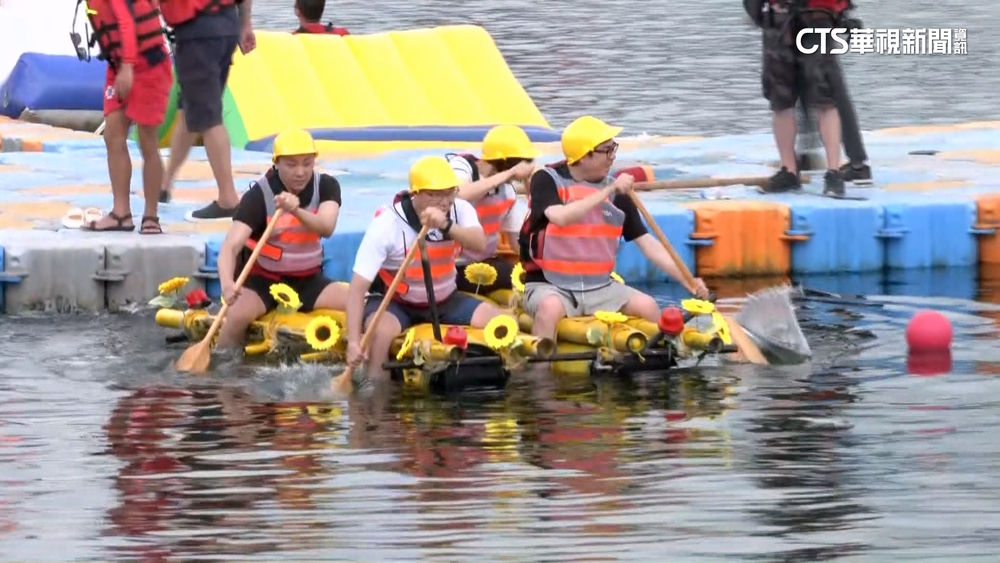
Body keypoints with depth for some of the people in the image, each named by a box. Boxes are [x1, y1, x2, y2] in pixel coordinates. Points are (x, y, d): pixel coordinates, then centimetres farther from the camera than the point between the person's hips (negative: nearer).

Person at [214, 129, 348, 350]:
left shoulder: (326, 186, -7)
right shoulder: (259, 195, -18)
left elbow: (326, 228, -27)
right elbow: (231, 246, -29)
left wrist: (297, 211, -47)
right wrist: (227, 282, -49)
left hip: (308, 280, 3)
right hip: (262, 279, -3)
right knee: (238, 315, -33)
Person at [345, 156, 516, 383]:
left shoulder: (460, 211, -10)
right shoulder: (386, 225, -23)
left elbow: (480, 244, -30)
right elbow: (358, 287, -26)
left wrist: (447, 226, -48)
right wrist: (354, 341, -38)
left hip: (445, 300, 4)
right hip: (394, 302, -4)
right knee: (381, 332, -37)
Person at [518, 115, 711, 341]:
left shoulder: (617, 194, 6)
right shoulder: (546, 180, -7)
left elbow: (647, 243, 6)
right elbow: (560, 217, -27)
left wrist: (686, 280, -4)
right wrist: (607, 191, -27)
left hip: (599, 287, 5)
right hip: (549, 286, -5)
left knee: (648, 306, -16)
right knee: (550, 308, -36)